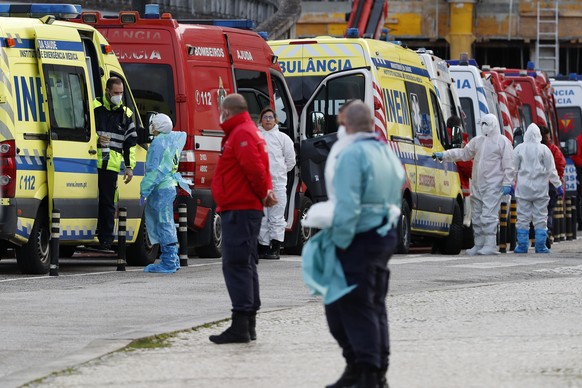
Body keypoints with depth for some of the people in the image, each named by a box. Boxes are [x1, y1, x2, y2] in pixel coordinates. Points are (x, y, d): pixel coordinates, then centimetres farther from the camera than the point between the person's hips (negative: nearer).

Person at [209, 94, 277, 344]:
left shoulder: (241, 134, -14)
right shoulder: (248, 131, 21)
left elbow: (254, 168, -24)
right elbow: (259, 167, 23)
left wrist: (263, 193, -10)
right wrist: (266, 191, 7)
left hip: (239, 210, -11)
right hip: (246, 209, 11)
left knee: (236, 265, -13)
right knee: (245, 265, 15)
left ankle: (240, 325, -18)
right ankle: (248, 325, 20)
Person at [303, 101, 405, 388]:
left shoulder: (352, 154, -15)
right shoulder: (389, 155, 13)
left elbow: (347, 206, -21)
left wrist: (339, 243, -17)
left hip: (360, 238, -9)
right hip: (385, 237, 9)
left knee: (354, 308, -4)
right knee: (375, 307, 15)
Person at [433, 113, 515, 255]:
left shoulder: (503, 142, -3)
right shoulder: (477, 141, 16)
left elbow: (508, 165, -6)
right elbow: (463, 153, 21)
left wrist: (507, 183, -12)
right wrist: (444, 155, 14)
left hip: (493, 185, -7)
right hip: (477, 185, 7)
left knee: (488, 215, -15)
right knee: (476, 216, 9)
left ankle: (490, 245, -15)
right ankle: (479, 245, 16)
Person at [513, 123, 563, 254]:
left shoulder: (519, 149, -2)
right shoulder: (544, 149, -4)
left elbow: (513, 168, 3)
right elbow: (551, 170, 0)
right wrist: (558, 185, 10)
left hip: (523, 188, 0)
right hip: (540, 188, 0)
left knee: (523, 218, 4)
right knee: (540, 218, 4)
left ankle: (522, 246, 3)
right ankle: (540, 246, 2)